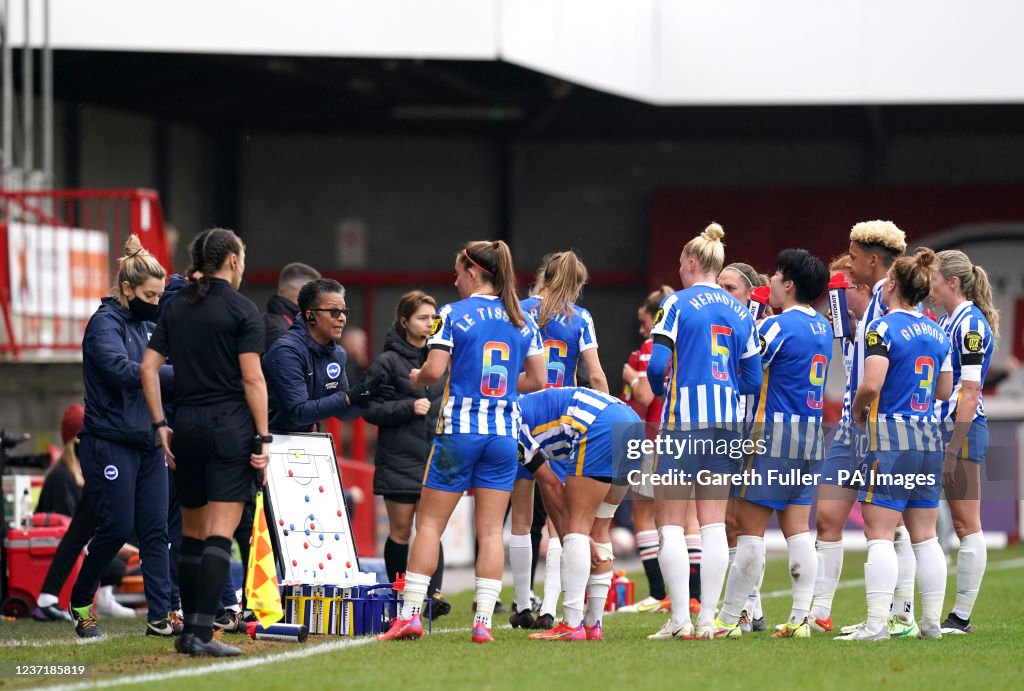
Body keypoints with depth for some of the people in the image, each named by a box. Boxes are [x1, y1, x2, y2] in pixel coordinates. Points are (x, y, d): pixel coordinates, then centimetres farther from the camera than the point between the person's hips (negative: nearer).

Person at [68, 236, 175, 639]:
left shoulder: (147, 326, 14)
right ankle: (80, 603, 13)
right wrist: (179, 374, -29)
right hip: (111, 443, -7)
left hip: (148, 443, 7)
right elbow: (122, 371, -24)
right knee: (117, 527, -7)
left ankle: (161, 615, -2)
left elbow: (160, 371, 16)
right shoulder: (105, 324, -10)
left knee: (155, 530, 1)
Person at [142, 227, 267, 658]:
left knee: (192, 533, 15)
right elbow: (252, 379, -10)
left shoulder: (176, 307, 10)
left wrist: (160, 425, 8)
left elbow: (148, 367, 5)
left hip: (186, 426, 5)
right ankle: (201, 633, -16)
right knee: (219, 536, -8)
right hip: (230, 427, -5)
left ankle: (189, 630, 18)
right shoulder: (241, 310, -6)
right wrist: (263, 439, -8)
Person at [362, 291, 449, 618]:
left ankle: (433, 592, -12)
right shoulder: (387, 362, -2)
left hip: (437, 456, 3)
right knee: (400, 531, 3)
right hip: (400, 459, -3)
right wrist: (409, 407, -15)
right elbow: (371, 409, -6)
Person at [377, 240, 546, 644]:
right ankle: (483, 621, -1)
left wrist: (415, 379, 9)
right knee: (491, 530, 4)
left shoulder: (453, 315, -5)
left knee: (430, 523, 4)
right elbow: (538, 379, 10)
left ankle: (410, 614, 1)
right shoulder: (523, 322, 8)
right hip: (504, 432, 4)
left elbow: (434, 369, -12)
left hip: (459, 429, -4)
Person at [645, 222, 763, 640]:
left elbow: (657, 364, -13)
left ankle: (680, 619, -9)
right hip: (727, 424, 5)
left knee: (670, 524, -1)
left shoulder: (678, 304, -6)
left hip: (683, 420, -5)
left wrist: (659, 388, 8)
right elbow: (753, 379, 8)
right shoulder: (740, 312, 10)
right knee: (713, 523, 7)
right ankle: (707, 619, 5)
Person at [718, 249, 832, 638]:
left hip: (774, 431, -8)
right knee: (798, 529, 7)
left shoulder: (778, 325, -12)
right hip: (812, 432, 8)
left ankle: (728, 618, -2)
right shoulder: (823, 328, 12)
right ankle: (800, 617, 0)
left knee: (750, 528, -4)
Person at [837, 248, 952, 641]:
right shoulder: (937, 333, 11)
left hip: (891, 435, -7)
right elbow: (945, 390, 17)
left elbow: (871, 384, -21)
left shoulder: (884, 328, -10)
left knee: (879, 533, -6)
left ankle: (876, 623, -13)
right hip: (929, 437, 7)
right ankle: (932, 621, 12)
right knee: (924, 536, 11)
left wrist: (858, 409, -2)